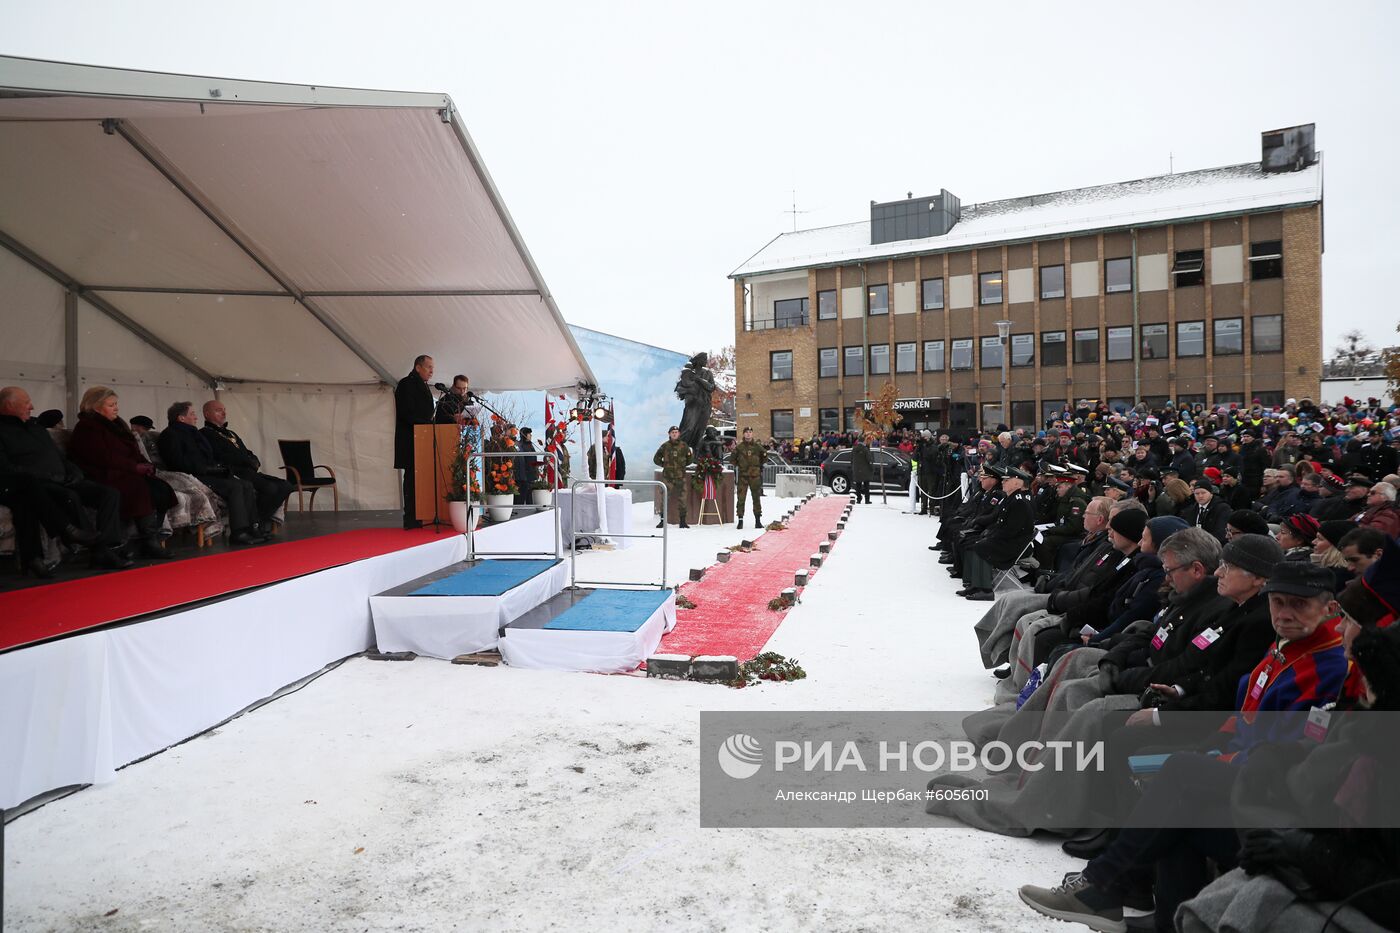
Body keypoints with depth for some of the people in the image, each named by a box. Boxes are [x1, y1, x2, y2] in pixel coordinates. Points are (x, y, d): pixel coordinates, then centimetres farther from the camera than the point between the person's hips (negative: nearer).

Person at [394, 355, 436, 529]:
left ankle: (417, 517, 10)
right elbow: (406, 413, -17)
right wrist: (426, 425, -18)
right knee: (412, 477, -7)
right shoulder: (406, 384, -8)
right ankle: (411, 519, -5)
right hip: (411, 440, -9)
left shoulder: (422, 386, 21)